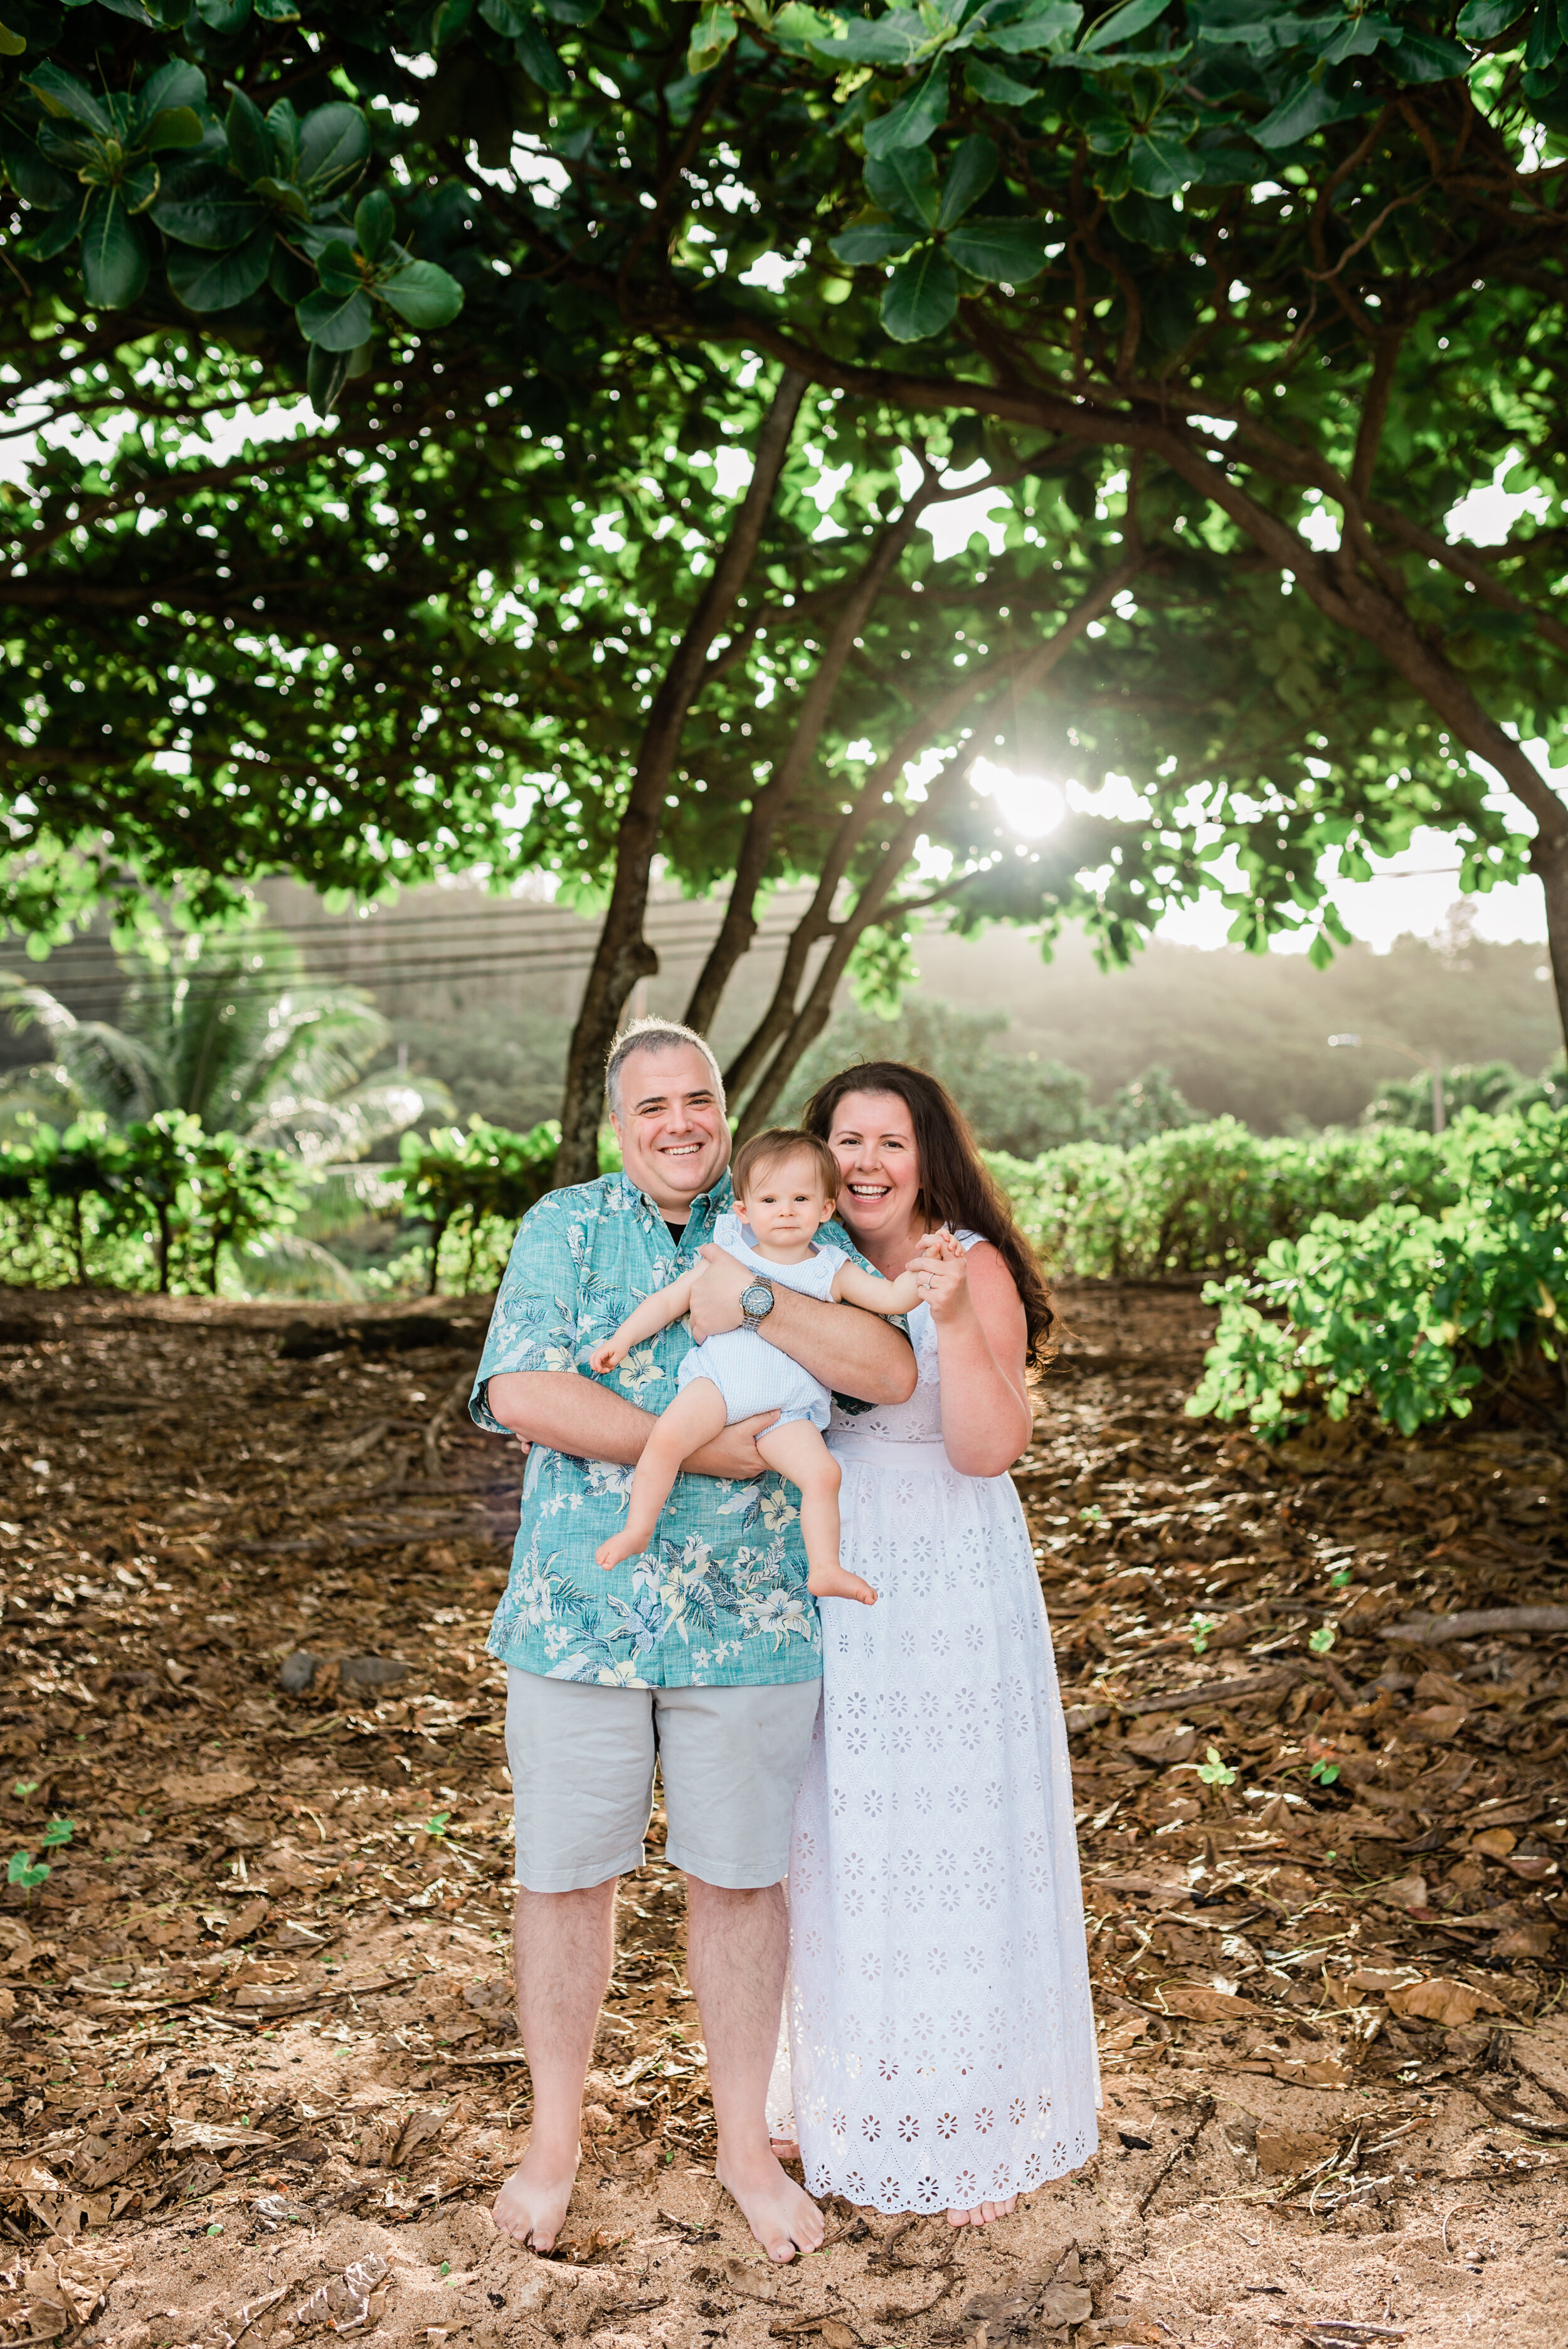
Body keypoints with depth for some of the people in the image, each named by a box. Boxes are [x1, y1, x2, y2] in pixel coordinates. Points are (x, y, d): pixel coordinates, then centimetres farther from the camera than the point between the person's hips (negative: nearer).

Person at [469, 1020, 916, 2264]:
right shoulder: (564, 1229, 0)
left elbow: (891, 1370, -12)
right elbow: (521, 1393, -15)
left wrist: (752, 1299, -22)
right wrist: (703, 1450, -18)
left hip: (747, 1623, 0)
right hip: (579, 1612, 0)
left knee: (740, 1880, 12)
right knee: (566, 1875, 11)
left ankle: (746, 2142, 31)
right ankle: (556, 2137, 32)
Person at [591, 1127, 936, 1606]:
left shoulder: (832, 1272, 10)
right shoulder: (727, 1256, 10)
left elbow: (894, 1298, 4)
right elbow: (669, 1300, 13)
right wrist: (622, 1338, 6)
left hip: (787, 1410, 1)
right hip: (717, 1381, -1)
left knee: (823, 1472, -19)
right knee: (666, 1438, -26)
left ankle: (824, 1569, -9)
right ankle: (637, 1530, -10)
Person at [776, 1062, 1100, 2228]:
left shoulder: (973, 1267, -10)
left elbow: (988, 1450, -18)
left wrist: (953, 1320, -28)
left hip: (954, 1589, -5)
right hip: (834, 1593, 5)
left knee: (958, 1848, 3)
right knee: (845, 1852, 14)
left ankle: (982, 2129, 20)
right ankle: (861, 2107, 33)